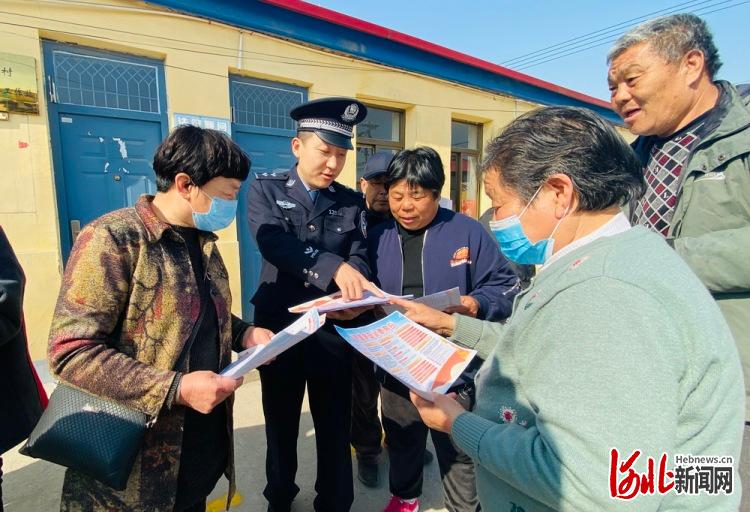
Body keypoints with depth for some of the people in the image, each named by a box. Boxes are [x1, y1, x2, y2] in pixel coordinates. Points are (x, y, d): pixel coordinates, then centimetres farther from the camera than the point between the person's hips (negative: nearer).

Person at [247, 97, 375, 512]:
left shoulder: (351, 202, 4)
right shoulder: (266, 189, -3)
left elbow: (360, 258, -3)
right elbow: (273, 242, -22)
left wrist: (355, 285, -27)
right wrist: (333, 267, -36)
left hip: (333, 329, 1)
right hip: (279, 327, 0)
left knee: (336, 427, 12)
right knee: (281, 423, 20)